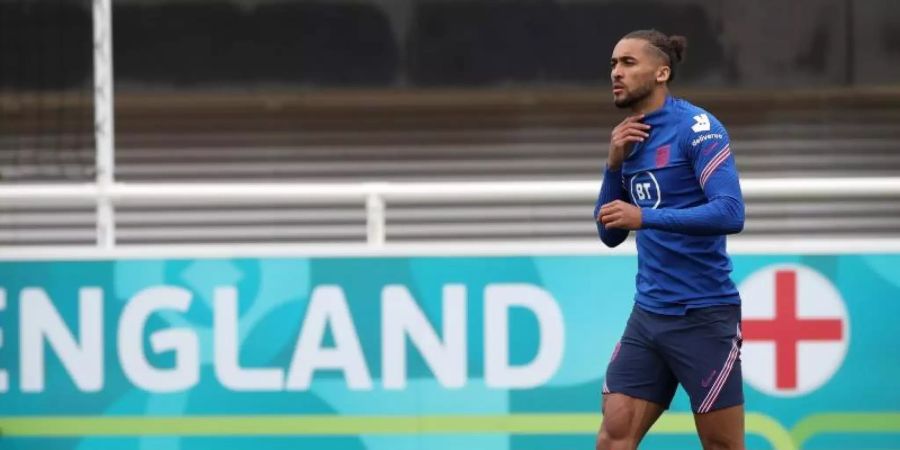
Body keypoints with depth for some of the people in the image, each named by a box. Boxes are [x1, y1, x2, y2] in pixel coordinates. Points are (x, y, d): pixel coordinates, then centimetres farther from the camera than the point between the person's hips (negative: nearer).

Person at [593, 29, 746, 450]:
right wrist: (615, 164, -2)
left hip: (703, 316, -7)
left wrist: (645, 217, -30)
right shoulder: (631, 138, 11)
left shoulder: (696, 127, -11)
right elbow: (610, 233, 13)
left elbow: (731, 213, -23)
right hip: (648, 316, 7)